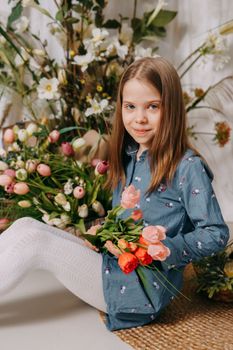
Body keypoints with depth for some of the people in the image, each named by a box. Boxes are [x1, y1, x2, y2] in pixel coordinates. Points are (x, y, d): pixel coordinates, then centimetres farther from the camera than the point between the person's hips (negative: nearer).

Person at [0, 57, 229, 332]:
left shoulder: (188, 167, -15)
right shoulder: (127, 157, 7)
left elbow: (217, 234, -13)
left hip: (145, 288, -7)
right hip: (113, 263, 7)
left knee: (33, 240, -16)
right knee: (25, 226, -5)